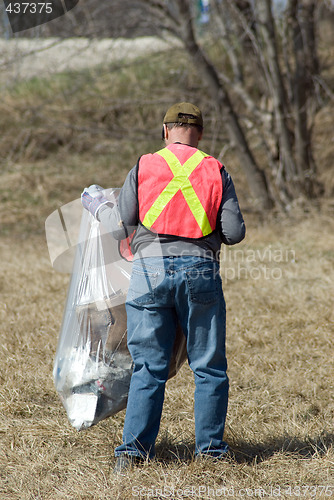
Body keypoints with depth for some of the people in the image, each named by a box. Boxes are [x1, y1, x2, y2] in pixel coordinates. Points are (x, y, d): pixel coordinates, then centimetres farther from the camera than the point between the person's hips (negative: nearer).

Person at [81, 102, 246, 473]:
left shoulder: (144, 168, 5)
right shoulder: (215, 172, 6)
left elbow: (121, 228, 7)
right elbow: (234, 233, 1)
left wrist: (95, 205, 25)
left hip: (150, 268, 1)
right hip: (199, 270, -1)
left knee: (149, 367, 6)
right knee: (209, 368, 9)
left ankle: (134, 449, 1)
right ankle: (210, 449, 9)